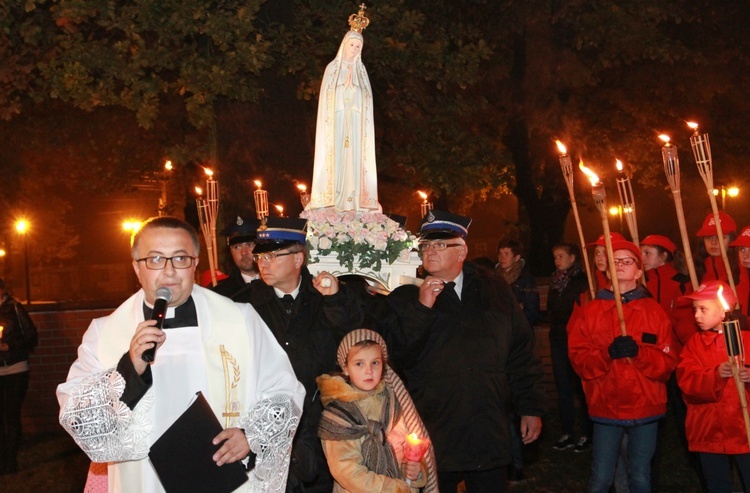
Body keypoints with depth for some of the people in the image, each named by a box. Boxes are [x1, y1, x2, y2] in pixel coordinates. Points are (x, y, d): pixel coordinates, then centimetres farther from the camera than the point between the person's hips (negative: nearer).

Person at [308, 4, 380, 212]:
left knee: (354, 158, -3)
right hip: (337, 121, -2)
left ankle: (353, 200, -3)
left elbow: (367, 99, 11)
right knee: (336, 158, -8)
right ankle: (334, 200, -8)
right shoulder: (332, 68, 7)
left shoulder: (361, 71, 15)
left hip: (355, 123, 2)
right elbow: (326, 97, 1)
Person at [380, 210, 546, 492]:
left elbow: (521, 352, 8)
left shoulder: (495, 291, 7)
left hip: (489, 436, 2)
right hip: (433, 440, -1)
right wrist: (421, 308, -17)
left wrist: (531, 407, 5)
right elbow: (394, 355, -11)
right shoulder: (404, 299, 2)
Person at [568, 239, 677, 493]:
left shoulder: (654, 312, 3)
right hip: (605, 408, 0)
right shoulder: (590, 312, 3)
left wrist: (639, 352, -21)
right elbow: (579, 360, -4)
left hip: (645, 408, 1)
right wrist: (607, 354, -22)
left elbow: (667, 363, -3)